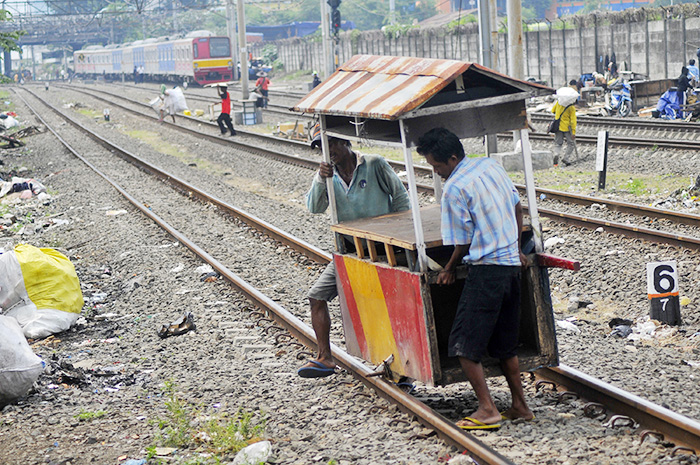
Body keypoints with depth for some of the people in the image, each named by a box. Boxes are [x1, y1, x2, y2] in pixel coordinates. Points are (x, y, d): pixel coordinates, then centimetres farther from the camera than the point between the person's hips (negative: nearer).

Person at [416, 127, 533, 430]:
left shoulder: (454, 189, -14)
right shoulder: (491, 166, 10)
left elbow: (463, 242, -8)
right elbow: (517, 207, 21)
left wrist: (449, 269, 9)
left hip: (485, 269, -9)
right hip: (512, 265, 9)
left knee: (464, 344, -3)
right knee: (505, 344, 16)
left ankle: (488, 410, -7)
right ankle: (520, 406, 19)